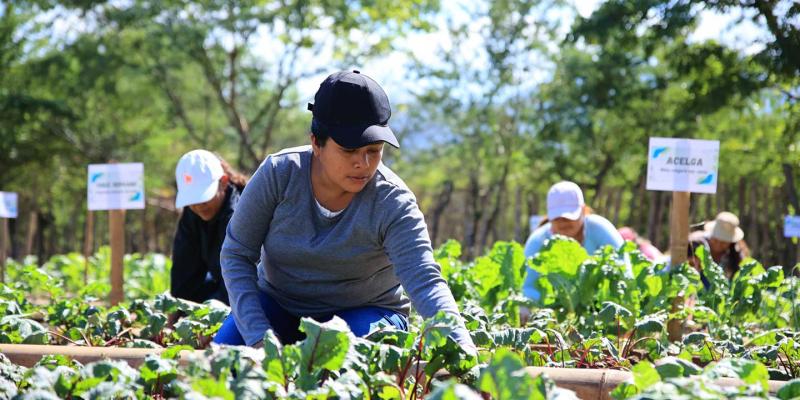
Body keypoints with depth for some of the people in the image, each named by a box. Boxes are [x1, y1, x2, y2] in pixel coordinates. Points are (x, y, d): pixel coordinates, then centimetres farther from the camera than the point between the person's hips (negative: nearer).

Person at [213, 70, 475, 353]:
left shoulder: (393, 204, -23)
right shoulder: (279, 174, -18)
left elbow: (425, 282, -34)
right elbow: (237, 255, -13)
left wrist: (461, 344, -53)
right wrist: (260, 336, -25)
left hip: (363, 315, -1)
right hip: (279, 305, 2)